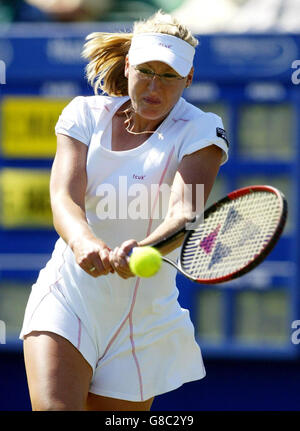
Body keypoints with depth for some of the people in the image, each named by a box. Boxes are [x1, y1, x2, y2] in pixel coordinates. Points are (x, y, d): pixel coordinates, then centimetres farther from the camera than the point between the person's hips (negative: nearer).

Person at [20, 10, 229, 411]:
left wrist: (145, 249, -47)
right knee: (53, 409, -21)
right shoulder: (85, 114, -1)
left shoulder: (200, 131, -7)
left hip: (142, 315, 0)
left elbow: (185, 213, -24)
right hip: (66, 298, 0)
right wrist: (84, 242, -40)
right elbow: (64, 199, -16)